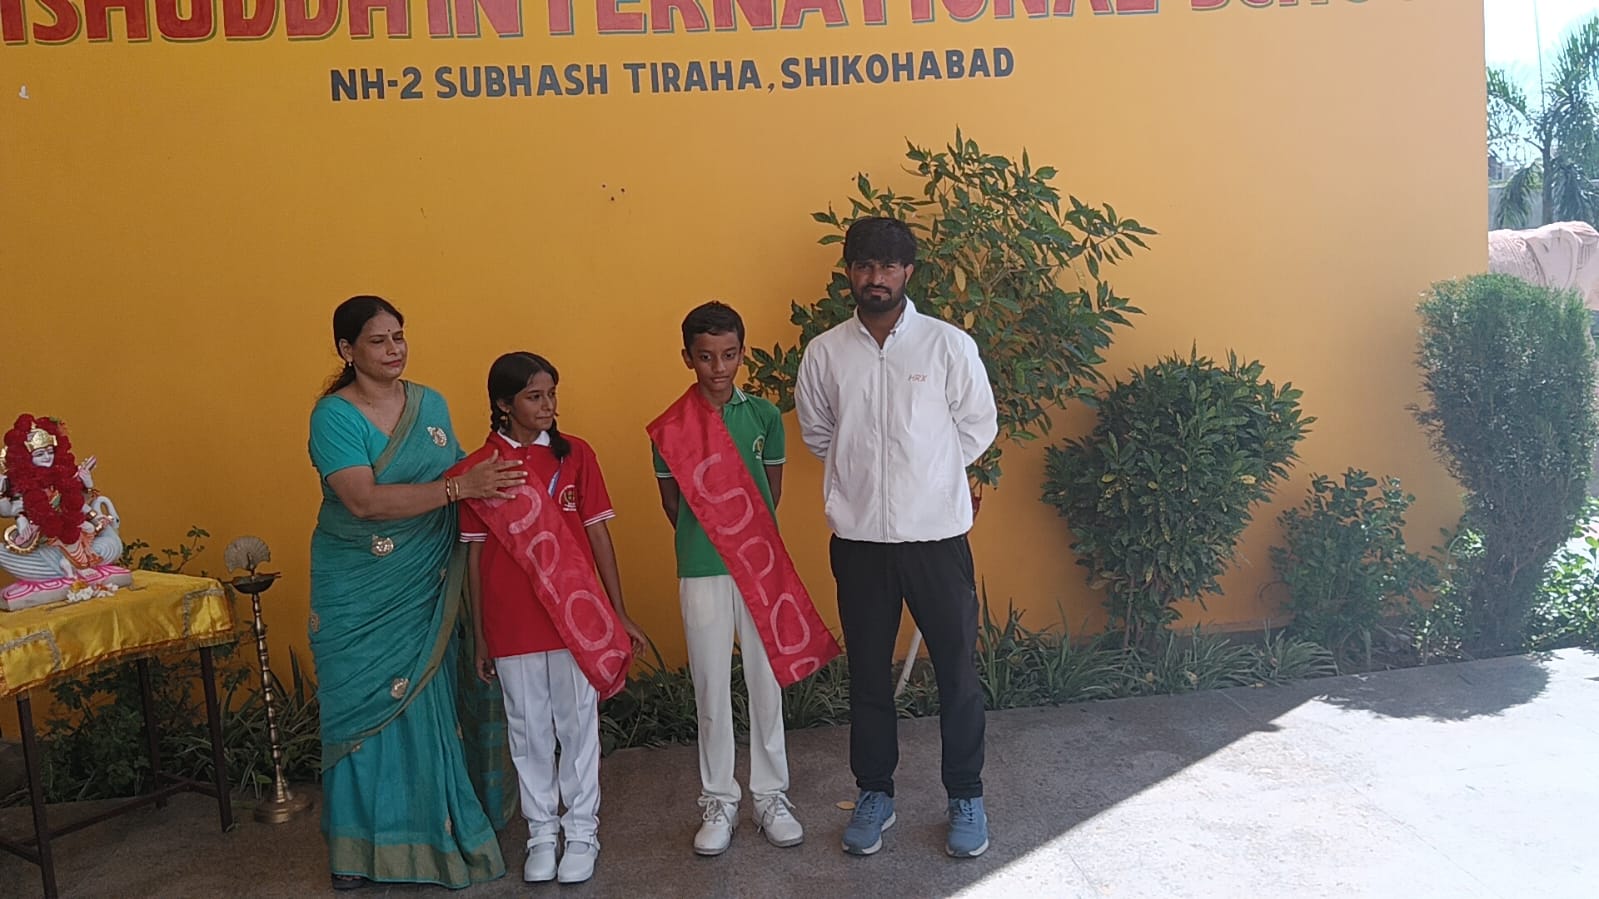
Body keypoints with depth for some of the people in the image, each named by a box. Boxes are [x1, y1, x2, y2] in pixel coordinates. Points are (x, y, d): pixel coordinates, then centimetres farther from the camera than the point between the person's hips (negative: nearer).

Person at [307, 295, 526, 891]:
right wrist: (459, 486, -27)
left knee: (424, 710, 7)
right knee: (361, 711, 6)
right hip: (356, 594, -3)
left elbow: (456, 479, 14)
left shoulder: (431, 405, 6)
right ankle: (358, 846, 21)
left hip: (424, 589, 4)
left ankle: (430, 835, 21)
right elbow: (363, 500, -23)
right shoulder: (334, 415, -10)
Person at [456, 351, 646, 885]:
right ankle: (542, 832, 27)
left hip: (576, 617, 0)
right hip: (511, 626, 0)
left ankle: (582, 831, 23)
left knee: (578, 724, 8)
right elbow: (475, 556, 3)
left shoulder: (574, 454, 0)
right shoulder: (478, 468, -1)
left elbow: (598, 534, 3)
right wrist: (480, 638, 5)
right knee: (529, 731, 11)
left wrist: (619, 613, 2)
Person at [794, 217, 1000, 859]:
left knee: (957, 669, 8)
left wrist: (927, 473, 9)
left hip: (937, 534, -1)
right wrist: (862, 476, 10)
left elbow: (978, 428, 4)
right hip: (858, 539, 2)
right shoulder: (824, 353, 0)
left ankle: (966, 795, 27)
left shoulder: (949, 344, -5)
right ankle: (874, 793, 31)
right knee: (868, 673, 13)